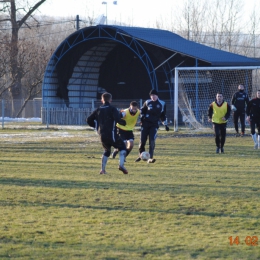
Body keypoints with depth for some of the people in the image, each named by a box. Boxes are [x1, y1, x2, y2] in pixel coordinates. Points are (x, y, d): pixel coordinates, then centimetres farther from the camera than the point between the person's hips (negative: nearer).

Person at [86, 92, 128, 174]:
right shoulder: (112, 109, -5)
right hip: (111, 134, -5)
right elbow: (117, 119, -21)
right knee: (122, 147, 10)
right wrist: (123, 122, -1)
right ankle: (121, 165, -11)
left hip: (102, 136, 5)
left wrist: (96, 126, 23)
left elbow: (89, 120, 11)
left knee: (107, 151, 24)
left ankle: (103, 169, 15)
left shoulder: (98, 110, 10)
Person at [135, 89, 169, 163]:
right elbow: (142, 110, 15)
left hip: (154, 124, -1)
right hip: (146, 123, 1)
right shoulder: (147, 102, 2)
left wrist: (165, 125, 13)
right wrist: (142, 117, -1)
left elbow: (163, 115, 16)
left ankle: (150, 158, -12)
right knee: (142, 141, 0)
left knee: (152, 141, -14)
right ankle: (141, 155, 22)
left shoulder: (162, 104, 4)